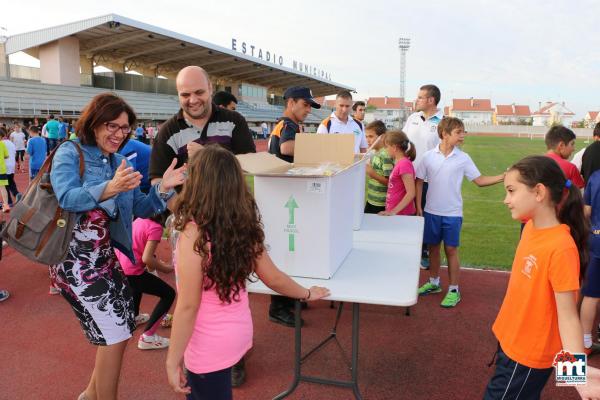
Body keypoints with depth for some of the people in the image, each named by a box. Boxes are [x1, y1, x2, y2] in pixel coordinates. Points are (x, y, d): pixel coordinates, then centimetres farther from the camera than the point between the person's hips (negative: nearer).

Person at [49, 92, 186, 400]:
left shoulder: (119, 162, 10)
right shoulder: (70, 153, -9)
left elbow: (140, 209, 5)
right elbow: (66, 198, -25)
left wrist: (162, 188, -13)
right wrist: (110, 188, -41)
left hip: (105, 255, 7)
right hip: (77, 257, -7)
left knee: (120, 327, 14)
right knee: (115, 333, -4)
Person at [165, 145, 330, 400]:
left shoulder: (195, 233, -24)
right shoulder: (244, 227, -5)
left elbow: (188, 307, -20)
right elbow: (272, 278, 4)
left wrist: (172, 361, -10)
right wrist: (306, 294, 22)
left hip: (209, 345, -6)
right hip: (239, 331, 7)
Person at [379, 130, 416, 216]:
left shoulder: (404, 164, -16)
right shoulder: (400, 162, 8)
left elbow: (411, 193, -20)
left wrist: (394, 211, -21)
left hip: (400, 214, -8)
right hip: (395, 213, 8)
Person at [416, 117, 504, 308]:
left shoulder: (463, 158, -4)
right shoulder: (429, 156, -3)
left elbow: (479, 180, 0)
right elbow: (419, 181, 3)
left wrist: (503, 177, -13)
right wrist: (418, 206, 0)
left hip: (453, 213, -1)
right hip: (431, 211, 2)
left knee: (451, 250, 3)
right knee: (433, 247, 14)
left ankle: (454, 290, 15)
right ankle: (434, 282, 32)